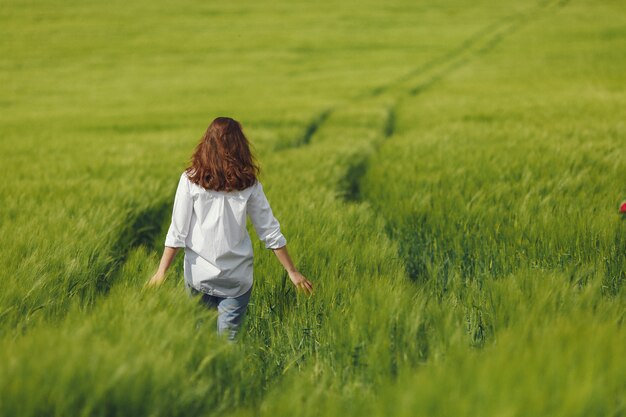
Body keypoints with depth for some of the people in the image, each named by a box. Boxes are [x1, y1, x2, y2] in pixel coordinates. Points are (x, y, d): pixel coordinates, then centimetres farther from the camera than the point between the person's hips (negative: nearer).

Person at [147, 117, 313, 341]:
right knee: (227, 340, 5)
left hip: (198, 275, 0)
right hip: (237, 279, 0)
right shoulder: (248, 184, -1)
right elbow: (271, 232, 2)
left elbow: (177, 232, -6)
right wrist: (292, 271, 8)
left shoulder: (191, 180, -5)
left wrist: (161, 272, -1)